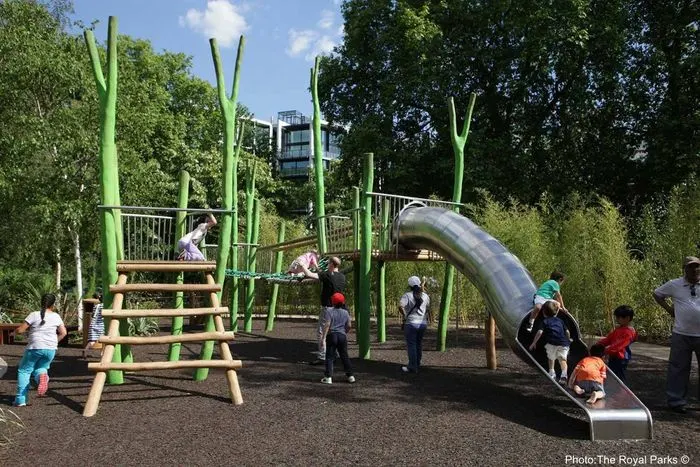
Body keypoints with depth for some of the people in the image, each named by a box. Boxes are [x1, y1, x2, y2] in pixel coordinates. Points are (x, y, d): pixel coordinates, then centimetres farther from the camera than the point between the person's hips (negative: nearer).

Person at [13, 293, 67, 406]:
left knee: (24, 370, 13)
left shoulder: (34, 315, -6)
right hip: (51, 349, 3)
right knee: (40, 367, 25)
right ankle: (42, 376, -13)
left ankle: (20, 399, 4)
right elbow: (63, 333, 8)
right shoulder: (56, 316, 4)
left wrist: (15, 331, 16)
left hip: (35, 347, -3)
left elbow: (20, 330, -6)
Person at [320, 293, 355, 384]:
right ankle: (350, 376, 17)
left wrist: (323, 336, -15)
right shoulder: (345, 312, 7)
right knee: (344, 356, 14)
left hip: (332, 335, -4)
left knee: (329, 357, 0)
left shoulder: (329, 310, -8)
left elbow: (327, 324, -16)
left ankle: (328, 377, -4)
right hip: (342, 335, 4)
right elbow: (348, 326, 9)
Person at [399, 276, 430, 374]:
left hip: (411, 323, -5)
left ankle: (412, 367, -1)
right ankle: (417, 364, 28)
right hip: (423, 323, 5)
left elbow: (400, 306, -25)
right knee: (419, 344, 18)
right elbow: (428, 307, 17)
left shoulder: (407, 295, -11)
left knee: (411, 345, -1)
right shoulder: (425, 296, 6)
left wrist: (404, 315, -11)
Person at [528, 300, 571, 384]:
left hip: (552, 343, -2)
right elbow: (567, 331, 19)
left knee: (551, 358, 23)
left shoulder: (545, 321, 10)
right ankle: (564, 375, -21)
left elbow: (540, 332, -3)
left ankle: (552, 373, 20)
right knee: (562, 359, 1)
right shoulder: (559, 320, 22)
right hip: (563, 343, 2)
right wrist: (568, 340, 37)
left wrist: (534, 343, 2)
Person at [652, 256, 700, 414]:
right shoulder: (674, 285, 2)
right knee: (678, 369, 3)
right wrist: (669, 309, 5)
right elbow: (657, 294, 17)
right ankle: (676, 401, 11)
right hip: (681, 335, -1)